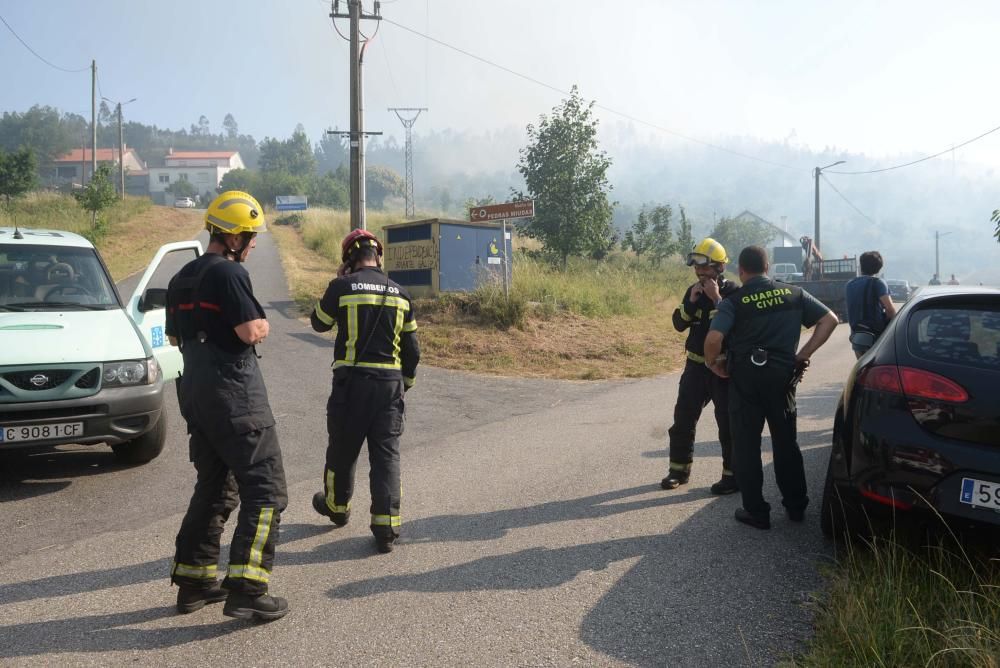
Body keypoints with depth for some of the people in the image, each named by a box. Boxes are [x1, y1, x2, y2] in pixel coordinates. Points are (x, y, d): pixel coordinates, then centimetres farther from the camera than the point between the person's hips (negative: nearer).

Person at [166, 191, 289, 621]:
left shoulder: (181, 278, 15)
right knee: (265, 489, -5)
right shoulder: (229, 273, -14)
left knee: (214, 487, 19)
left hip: (195, 392, 9)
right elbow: (253, 332, -20)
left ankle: (194, 580, 23)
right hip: (235, 395, -9)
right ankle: (246, 589, -10)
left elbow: (174, 336, 23)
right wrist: (262, 324, 0)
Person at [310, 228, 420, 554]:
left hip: (352, 380, -2)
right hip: (390, 382, 2)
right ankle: (386, 527, 3)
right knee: (386, 453, 5)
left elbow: (319, 322, 10)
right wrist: (406, 381, 23)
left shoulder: (342, 287, -7)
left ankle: (337, 506, 38)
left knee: (343, 448, 16)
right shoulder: (400, 293, 5)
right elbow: (411, 348, 9)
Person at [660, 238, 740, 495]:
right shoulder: (693, 291, 7)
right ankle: (679, 469, 20)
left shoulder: (732, 292, -10)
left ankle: (732, 475, 10)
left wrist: (717, 298, -24)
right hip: (696, 365, 5)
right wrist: (691, 300, -13)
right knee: (683, 418, 8)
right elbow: (678, 324, 0)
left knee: (728, 423, 1)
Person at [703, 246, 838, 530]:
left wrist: (713, 363, -3)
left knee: (746, 446, 8)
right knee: (786, 442, 18)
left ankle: (756, 512, 12)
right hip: (782, 374, 3)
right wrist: (803, 355, 2)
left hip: (745, 377, -3)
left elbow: (714, 338, -22)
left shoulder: (733, 301, -8)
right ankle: (796, 506, 27)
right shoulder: (793, 294, 4)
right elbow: (829, 319, 2)